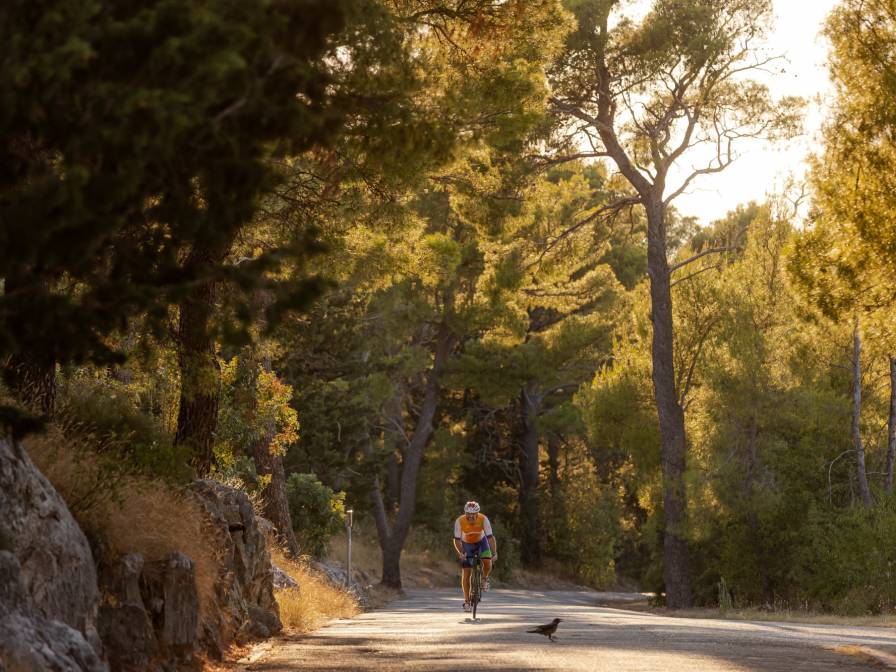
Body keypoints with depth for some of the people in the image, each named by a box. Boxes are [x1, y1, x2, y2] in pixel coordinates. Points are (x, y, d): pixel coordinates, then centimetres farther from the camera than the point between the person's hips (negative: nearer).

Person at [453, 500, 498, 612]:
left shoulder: (483, 519, -31)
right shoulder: (459, 521, -32)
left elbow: (490, 537, -31)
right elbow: (457, 540, -25)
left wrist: (494, 553, -43)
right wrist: (461, 553, -41)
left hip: (481, 541, 0)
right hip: (466, 544, 0)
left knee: (487, 561, -27)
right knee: (466, 572, -8)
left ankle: (484, 579, 6)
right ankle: (466, 601, 2)